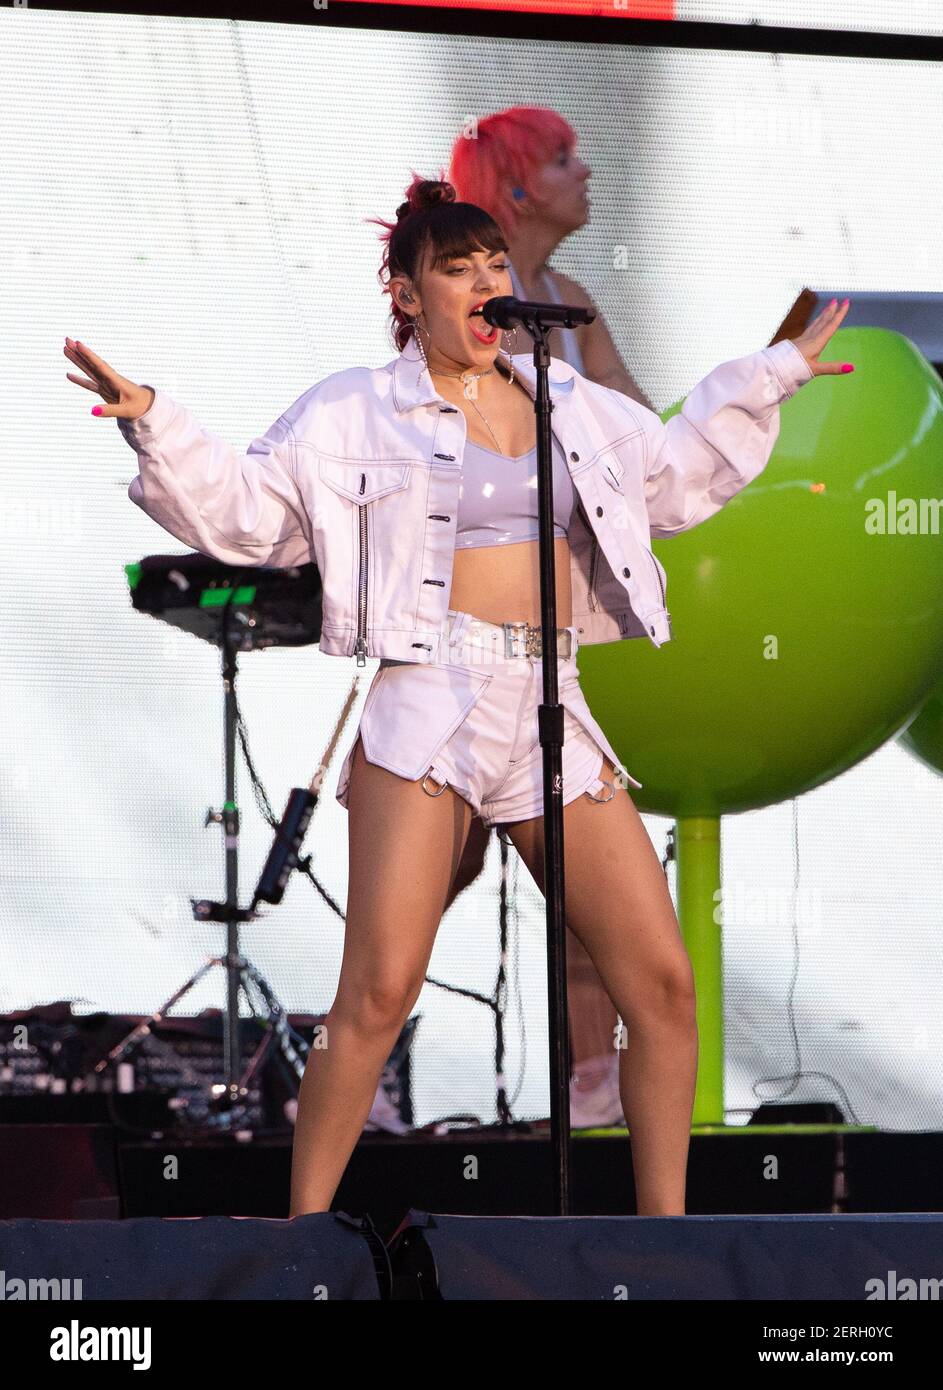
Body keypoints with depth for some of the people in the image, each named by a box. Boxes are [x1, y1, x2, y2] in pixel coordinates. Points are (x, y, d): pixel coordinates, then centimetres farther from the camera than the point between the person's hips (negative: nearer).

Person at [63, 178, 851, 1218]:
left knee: (664, 983, -1)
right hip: (429, 693, -5)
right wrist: (154, 425, -10)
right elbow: (244, 507, 2)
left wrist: (769, 378, 36)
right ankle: (302, 1229, -7)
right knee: (381, 989, -16)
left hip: (551, 703, 5)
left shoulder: (567, 402, 19)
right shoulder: (355, 412, 6)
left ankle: (664, 1221, 11)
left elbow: (678, 472, 35)